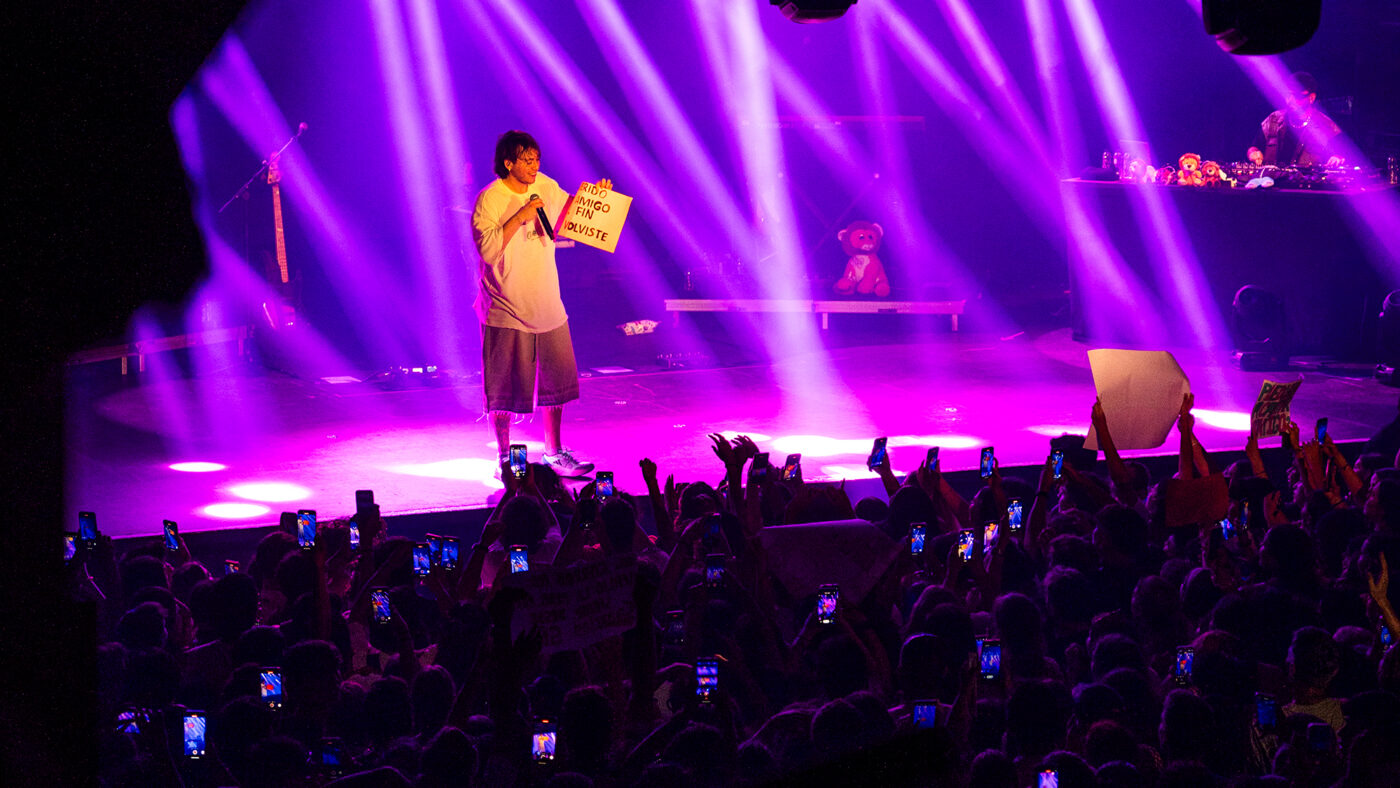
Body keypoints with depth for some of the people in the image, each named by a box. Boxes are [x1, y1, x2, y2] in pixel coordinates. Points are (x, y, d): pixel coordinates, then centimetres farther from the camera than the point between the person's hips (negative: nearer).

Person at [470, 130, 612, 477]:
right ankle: (504, 458, 15)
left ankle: (553, 452, 26)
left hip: (547, 308, 6)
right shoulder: (489, 201, -14)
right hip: (506, 312, -6)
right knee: (504, 389, 2)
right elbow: (488, 250, -23)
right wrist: (519, 217, -27)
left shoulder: (545, 186, 5)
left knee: (556, 382, 12)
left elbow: (565, 212, 25)